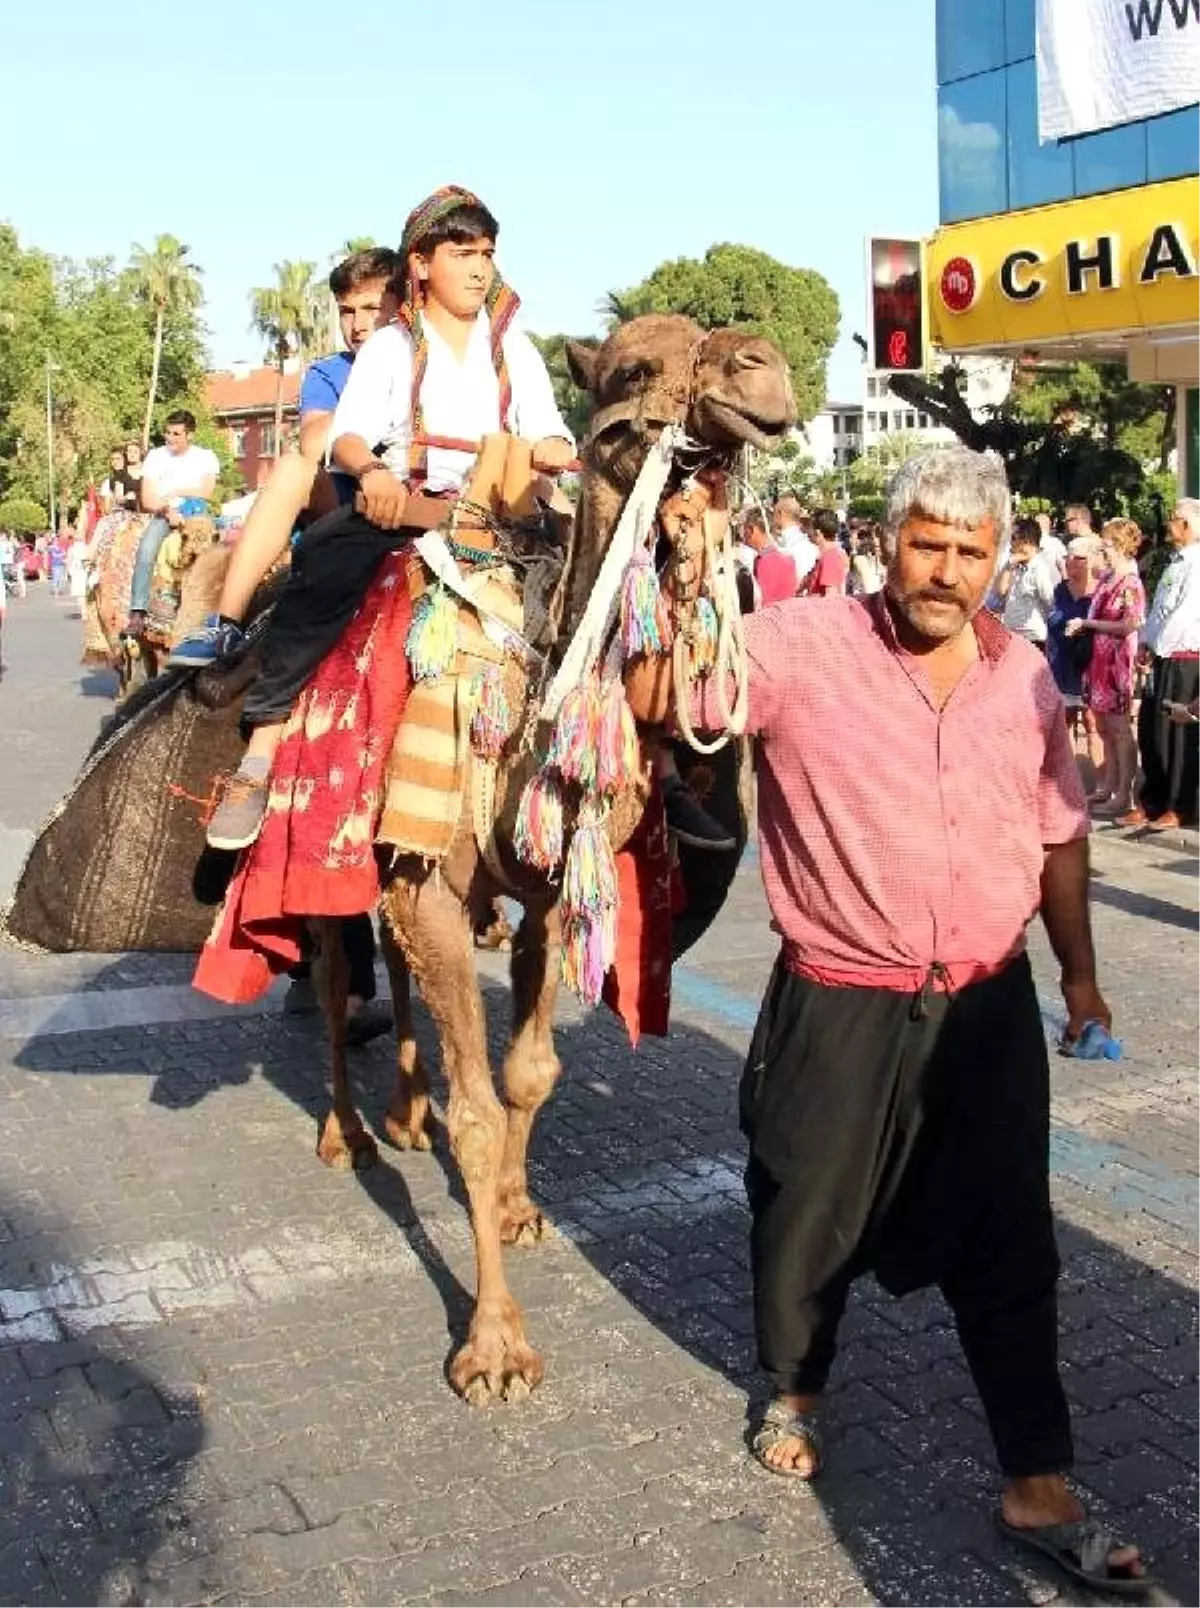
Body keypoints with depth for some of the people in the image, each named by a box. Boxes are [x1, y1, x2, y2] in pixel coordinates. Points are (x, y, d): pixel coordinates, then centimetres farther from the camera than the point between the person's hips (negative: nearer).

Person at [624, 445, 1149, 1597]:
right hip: (839, 1011, -3)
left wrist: (1080, 972, 18)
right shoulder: (799, 648, -10)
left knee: (1009, 1248, 9)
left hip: (989, 1010, 3)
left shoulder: (1026, 677, 4)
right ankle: (796, 1393, 44)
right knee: (809, 1222, 15)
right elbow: (651, 698, -11)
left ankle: (1038, 1487, 24)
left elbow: (1058, 835, 14)